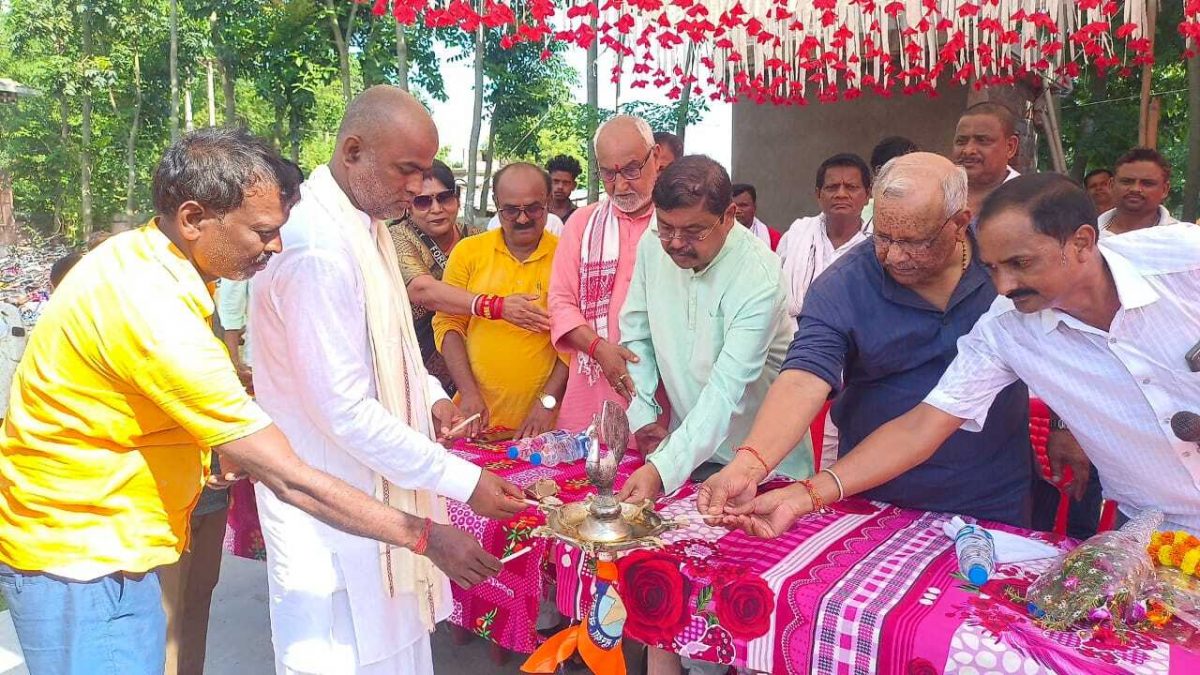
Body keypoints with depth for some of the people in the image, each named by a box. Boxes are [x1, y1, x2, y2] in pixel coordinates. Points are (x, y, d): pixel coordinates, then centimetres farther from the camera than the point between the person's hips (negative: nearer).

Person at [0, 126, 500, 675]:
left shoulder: (140, 255, -1)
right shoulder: (154, 310, -30)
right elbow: (290, 480, -29)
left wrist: (232, 443, 7)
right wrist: (424, 537, -22)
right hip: (79, 561, -8)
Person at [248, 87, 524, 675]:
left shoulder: (364, 223, 6)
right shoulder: (316, 247, -25)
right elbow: (346, 410, -26)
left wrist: (429, 394, 4)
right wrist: (463, 481, -21)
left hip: (375, 481, 9)